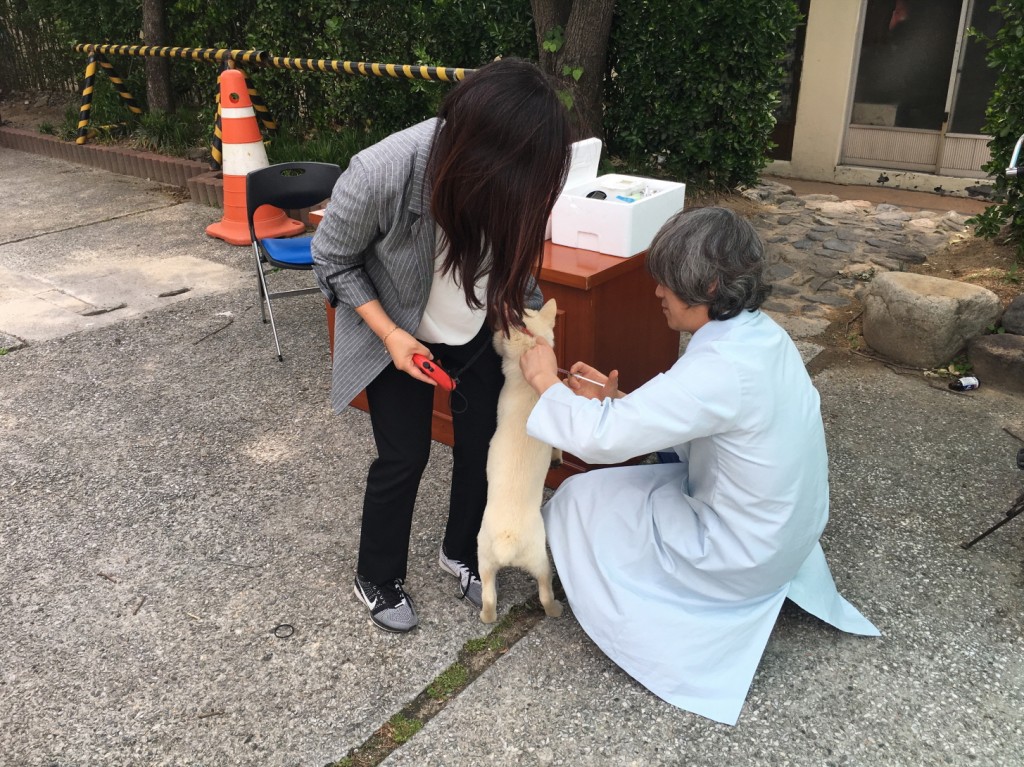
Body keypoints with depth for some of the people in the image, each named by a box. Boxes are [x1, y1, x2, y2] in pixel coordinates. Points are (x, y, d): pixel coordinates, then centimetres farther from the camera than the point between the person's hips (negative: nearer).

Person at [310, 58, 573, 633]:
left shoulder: (521, 176, -26)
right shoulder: (382, 175, -37)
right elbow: (334, 260, -16)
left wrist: (517, 311, -14)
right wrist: (391, 335, -22)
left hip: (478, 326, 4)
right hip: (399, 332, -3)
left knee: (485, 437, 6)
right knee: (405, 455, 0)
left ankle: (462, 553, 34)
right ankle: (377, 577, 28)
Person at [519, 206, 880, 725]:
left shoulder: (721, 367, -33)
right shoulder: (760, 332, -4)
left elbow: (602, 438, -31)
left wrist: (546, 383, -15)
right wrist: (620, 401, -3)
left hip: (739, 555, -8)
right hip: (783, 531, 8)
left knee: (577, 500, 2)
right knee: (634, 474, 24)